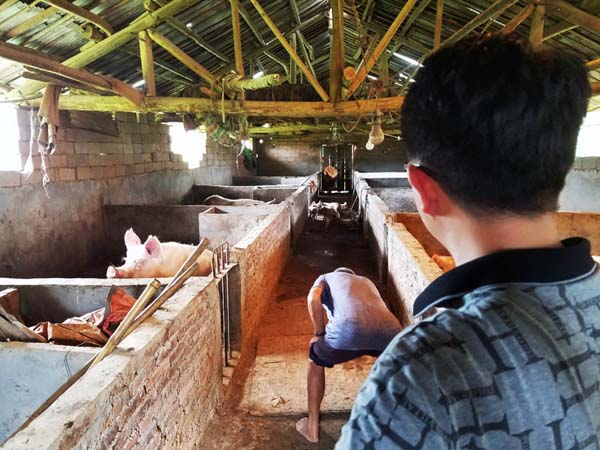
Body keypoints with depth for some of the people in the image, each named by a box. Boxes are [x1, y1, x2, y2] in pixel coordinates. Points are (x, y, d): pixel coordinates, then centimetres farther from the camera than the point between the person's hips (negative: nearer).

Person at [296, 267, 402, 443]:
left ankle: (312, 427, 35)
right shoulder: (366, 281, 43)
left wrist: (320, 334, 20)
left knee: (315, 361, 30)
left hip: (348, 329, -3)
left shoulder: (326, 278, 31)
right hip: (389, 329, 4)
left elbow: (313, 299, 8)